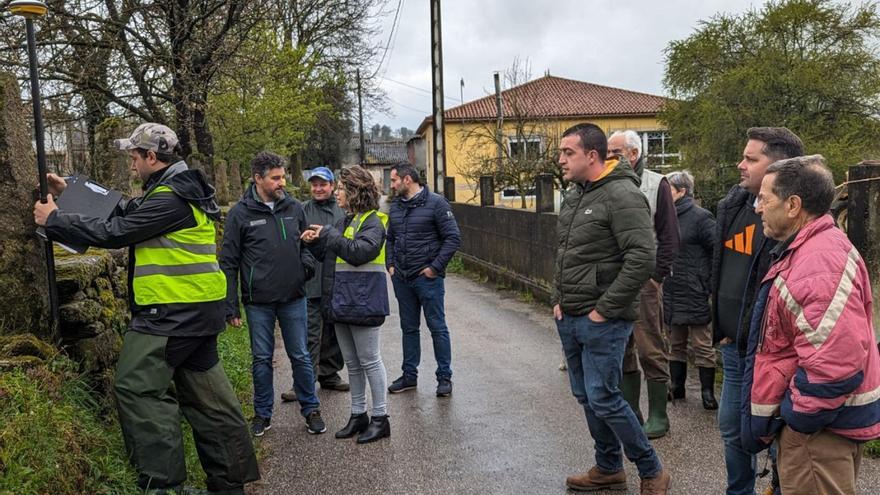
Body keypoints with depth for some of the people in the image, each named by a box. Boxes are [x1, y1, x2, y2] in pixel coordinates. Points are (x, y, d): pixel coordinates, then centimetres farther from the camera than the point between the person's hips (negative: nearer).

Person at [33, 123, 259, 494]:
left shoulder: (170, 198, -16)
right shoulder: (180, 190, 16)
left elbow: (115, 232, -15)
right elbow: (123, 215, 19)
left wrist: (54, 220, -3)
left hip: (174, 312, -10)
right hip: (196, 309, 10)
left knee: (137, 387, -6)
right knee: (205, 392, 13)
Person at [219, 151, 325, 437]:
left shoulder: (294, 207, 3)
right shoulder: (240, 213, -6)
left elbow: (306, 242, 18)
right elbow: (228, 263, -4)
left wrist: (307, 261, -5)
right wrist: (231, 306, -6)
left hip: (293, 298, 2)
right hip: (258, 302, -2)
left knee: (300, 356, 10)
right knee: (262, 359, 11)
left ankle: (311, 410, 24)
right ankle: (262, 413, 27)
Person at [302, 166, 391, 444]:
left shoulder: (372, 222, -11)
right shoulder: (346, 220, 14)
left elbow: (359, 251, -26)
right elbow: (330, 254, 18)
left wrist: (328, 234, -18)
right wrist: (316, 242, -1)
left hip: (362, 303, -8)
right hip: (341, 302, 8)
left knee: (369, 361, 1)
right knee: (352, 363, 15)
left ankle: (380, 418, 12)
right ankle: (358, 414, 27)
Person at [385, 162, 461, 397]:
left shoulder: (435, 203, -9)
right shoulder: (395, 206, 10)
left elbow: (453, 238, -12)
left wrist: (435, 267, -14)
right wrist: (390, 265, 7)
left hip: (427, 278, -6)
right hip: (401, 279, 6)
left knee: (437, 327, 2)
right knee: (409, 328, 15)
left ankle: (444, 377, 13)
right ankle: (409, 375, 26)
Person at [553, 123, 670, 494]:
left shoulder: (622, 196, -16)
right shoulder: (572, 195, 11)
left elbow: (643, 258, -23)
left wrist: (605, 309, -20)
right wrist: (558, 299, 10)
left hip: (602, 321, -8)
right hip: (568, 318, 8)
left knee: (603, 399, -4)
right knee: (585, 396, 16)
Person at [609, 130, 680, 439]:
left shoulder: (656, 185, -1)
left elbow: (669, 237, -3)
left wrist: (656, 276, -10)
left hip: (643, 282, -5)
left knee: (651, 351, 1)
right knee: (622, 350, 12)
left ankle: (658, 417, 14)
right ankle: (630, 411, 24)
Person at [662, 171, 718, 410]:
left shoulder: (700, 217, -11)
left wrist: (707, 280, -13)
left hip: (694, 294, -7)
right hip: (671, 292, 7)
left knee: (702, 345, 4)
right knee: (676, 344, 17)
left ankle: (708, 392, 15)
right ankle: (677, 387, 29)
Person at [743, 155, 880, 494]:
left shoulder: (819, 264, -26)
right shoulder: (807, 250, 10)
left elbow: (835, 364, -32)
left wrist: (799, 418, -19)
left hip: (821, 427, -10)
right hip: (814, 415, 10)